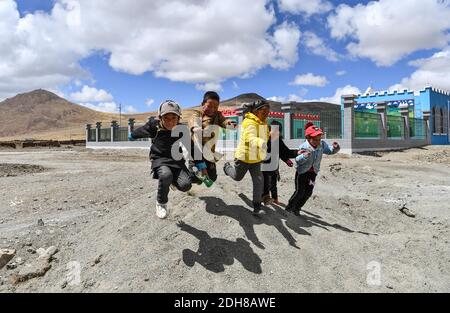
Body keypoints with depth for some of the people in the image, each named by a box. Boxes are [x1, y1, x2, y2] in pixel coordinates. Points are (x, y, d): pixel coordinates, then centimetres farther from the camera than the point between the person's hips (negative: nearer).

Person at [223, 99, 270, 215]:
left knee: (259, 181, -3)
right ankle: (227, 167, 52)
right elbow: (250, 137, -49)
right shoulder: (250, 123, -28)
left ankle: (257, 207, 7)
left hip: (256, 158, 6)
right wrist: (260, 143, -68)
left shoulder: (264, 123, 1)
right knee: (237, 177, 18)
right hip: (244, 156, -6)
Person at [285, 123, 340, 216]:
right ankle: (290, 207, 16)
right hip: (302, 172, -5)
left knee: (308, 192, 7)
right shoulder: (304, 147, -21)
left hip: (313, 173, 5)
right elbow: (298, 161, -22)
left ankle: (297, 208, 23)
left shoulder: (322, 144, -7)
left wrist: (335, 148, -16)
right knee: (300, 191, -3)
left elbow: (330, 151, 5)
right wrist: (304, 156, -42)